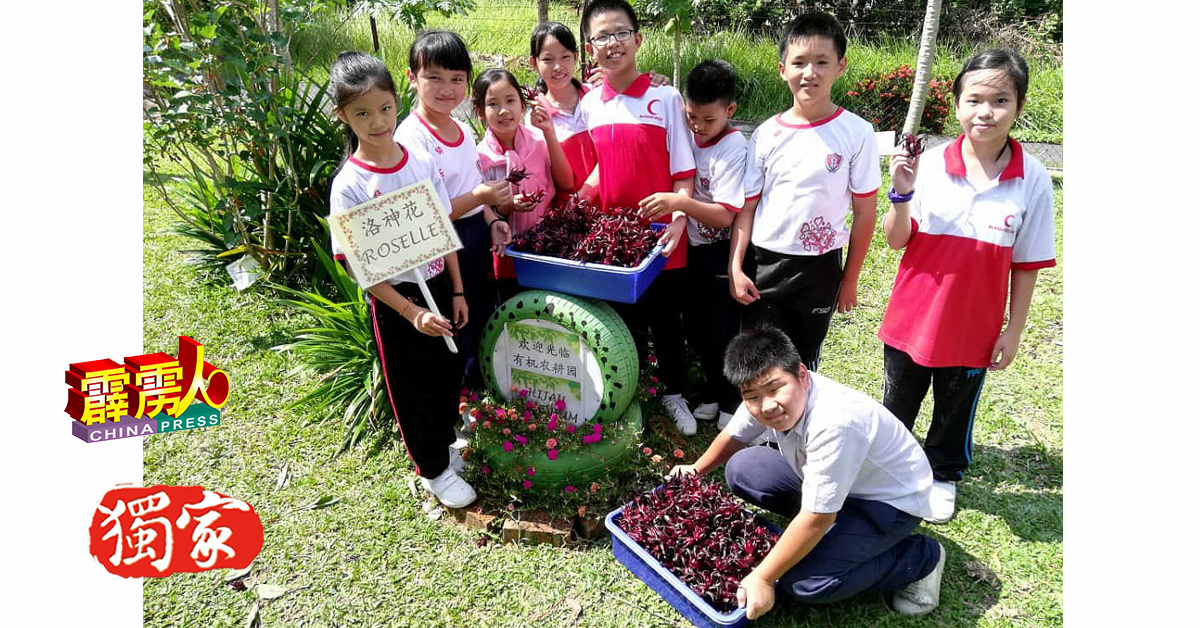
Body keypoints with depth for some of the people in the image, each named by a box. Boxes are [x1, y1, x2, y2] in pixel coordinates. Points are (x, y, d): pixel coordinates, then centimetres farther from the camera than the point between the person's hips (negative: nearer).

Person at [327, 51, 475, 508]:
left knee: (449, 371, 19)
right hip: (395, 297, -4)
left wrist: (457, 291, 4)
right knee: (411, 385, 11)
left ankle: (445, 443, 45)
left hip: (438, 285, 5)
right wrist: (411, 312, -19)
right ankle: (434, 469, 32)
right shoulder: (350, 184, -17)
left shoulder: (421, 160, -4)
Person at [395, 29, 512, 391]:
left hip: (478, 238, 8)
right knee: (457, 339, 5)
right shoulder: (411, 138, -19)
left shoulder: (463, 130, 7)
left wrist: (491, 221, 2)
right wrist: (479, 197, -31)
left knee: (486, 327, 20)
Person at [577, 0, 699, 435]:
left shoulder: (666, 98, -5)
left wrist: (678, 218, -20)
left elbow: (683, 171, -6)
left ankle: (674, 394, 32)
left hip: (659, 237, -2)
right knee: (624, 320, 15)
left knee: (666, 320, 11)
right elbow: (593, 170, 12)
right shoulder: (588, 105, 4)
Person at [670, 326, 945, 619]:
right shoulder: (764, 393, -17)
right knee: (741, 468, -6)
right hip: (827, 482, 7)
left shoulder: (833, 422, -39)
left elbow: (816, 519, -32)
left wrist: (762, 578, -25)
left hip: (890, 501, -7)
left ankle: (920, 557, -2)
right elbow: (733, 436, 8)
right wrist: (696, 470, 16)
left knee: (803, 582, -24)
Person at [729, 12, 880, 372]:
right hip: (763, 263, 1)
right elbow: (746, 207, 2)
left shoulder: (857, 133, -7)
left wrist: (850, 280, 0)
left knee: (804, 360, 12)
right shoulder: (766, 134, -1)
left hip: (820, 267, -1)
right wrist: (735, 269, -6)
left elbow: (864, 212, -2)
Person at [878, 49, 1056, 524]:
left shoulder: (1032, 180, -11)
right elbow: (896, 240, -6)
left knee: (956, 410, 20)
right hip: (913, 318, 0)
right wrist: (902, 194, -23)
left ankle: (943, 475, 45)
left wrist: (1014, 331, -2)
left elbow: (1027, 266, -4)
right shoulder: (929, 164, -12)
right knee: (897, 404, 19)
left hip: (974, 326, 0)